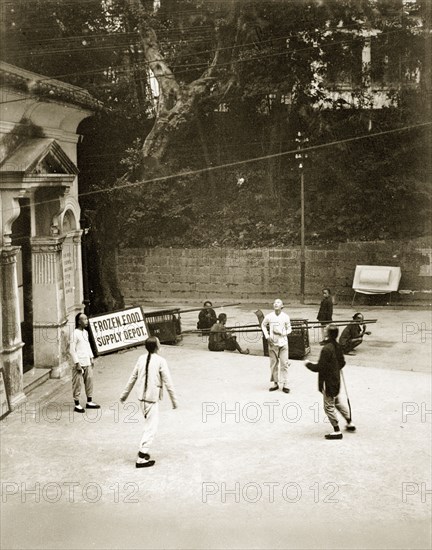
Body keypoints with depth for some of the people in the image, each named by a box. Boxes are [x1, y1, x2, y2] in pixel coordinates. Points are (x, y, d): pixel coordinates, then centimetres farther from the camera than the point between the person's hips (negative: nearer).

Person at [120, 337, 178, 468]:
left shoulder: (141, 359, 5)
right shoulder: (160, 361, -11)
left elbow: (132, 378, 11)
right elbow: (168, 382, -10)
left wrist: (125, 394, 22)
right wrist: (174, 400, -2)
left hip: (141, 397, 6)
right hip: (152, 398, -6)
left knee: (148, 424, 21)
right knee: (151, 428, -1)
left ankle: (143, 451, 24)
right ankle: (142, 457, -4)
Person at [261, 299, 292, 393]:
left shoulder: (285, 317, -4)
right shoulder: (269, 316, -2)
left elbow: (289, 329, 5)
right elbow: (263, 325, 14)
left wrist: (282, 333, -14)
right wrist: (267, 336, 2)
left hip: (283, 343, -1)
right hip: (272, 343, 1)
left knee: (284, 364, -3)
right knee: (273, 364, 8)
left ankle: (285, 385, 3)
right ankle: (275, 383, 20)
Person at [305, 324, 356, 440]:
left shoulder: (326, 349, -26)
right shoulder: (338, 346, 0)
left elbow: (319, 368, -24)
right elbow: (342, 363, 11)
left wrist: (308, 364, -8)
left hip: (328, 382, -9)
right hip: (336, 380, 9)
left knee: (329, 406, 4)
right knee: (337, 402, 26)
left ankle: (337, 431, 12)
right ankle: (349, 423, 36)